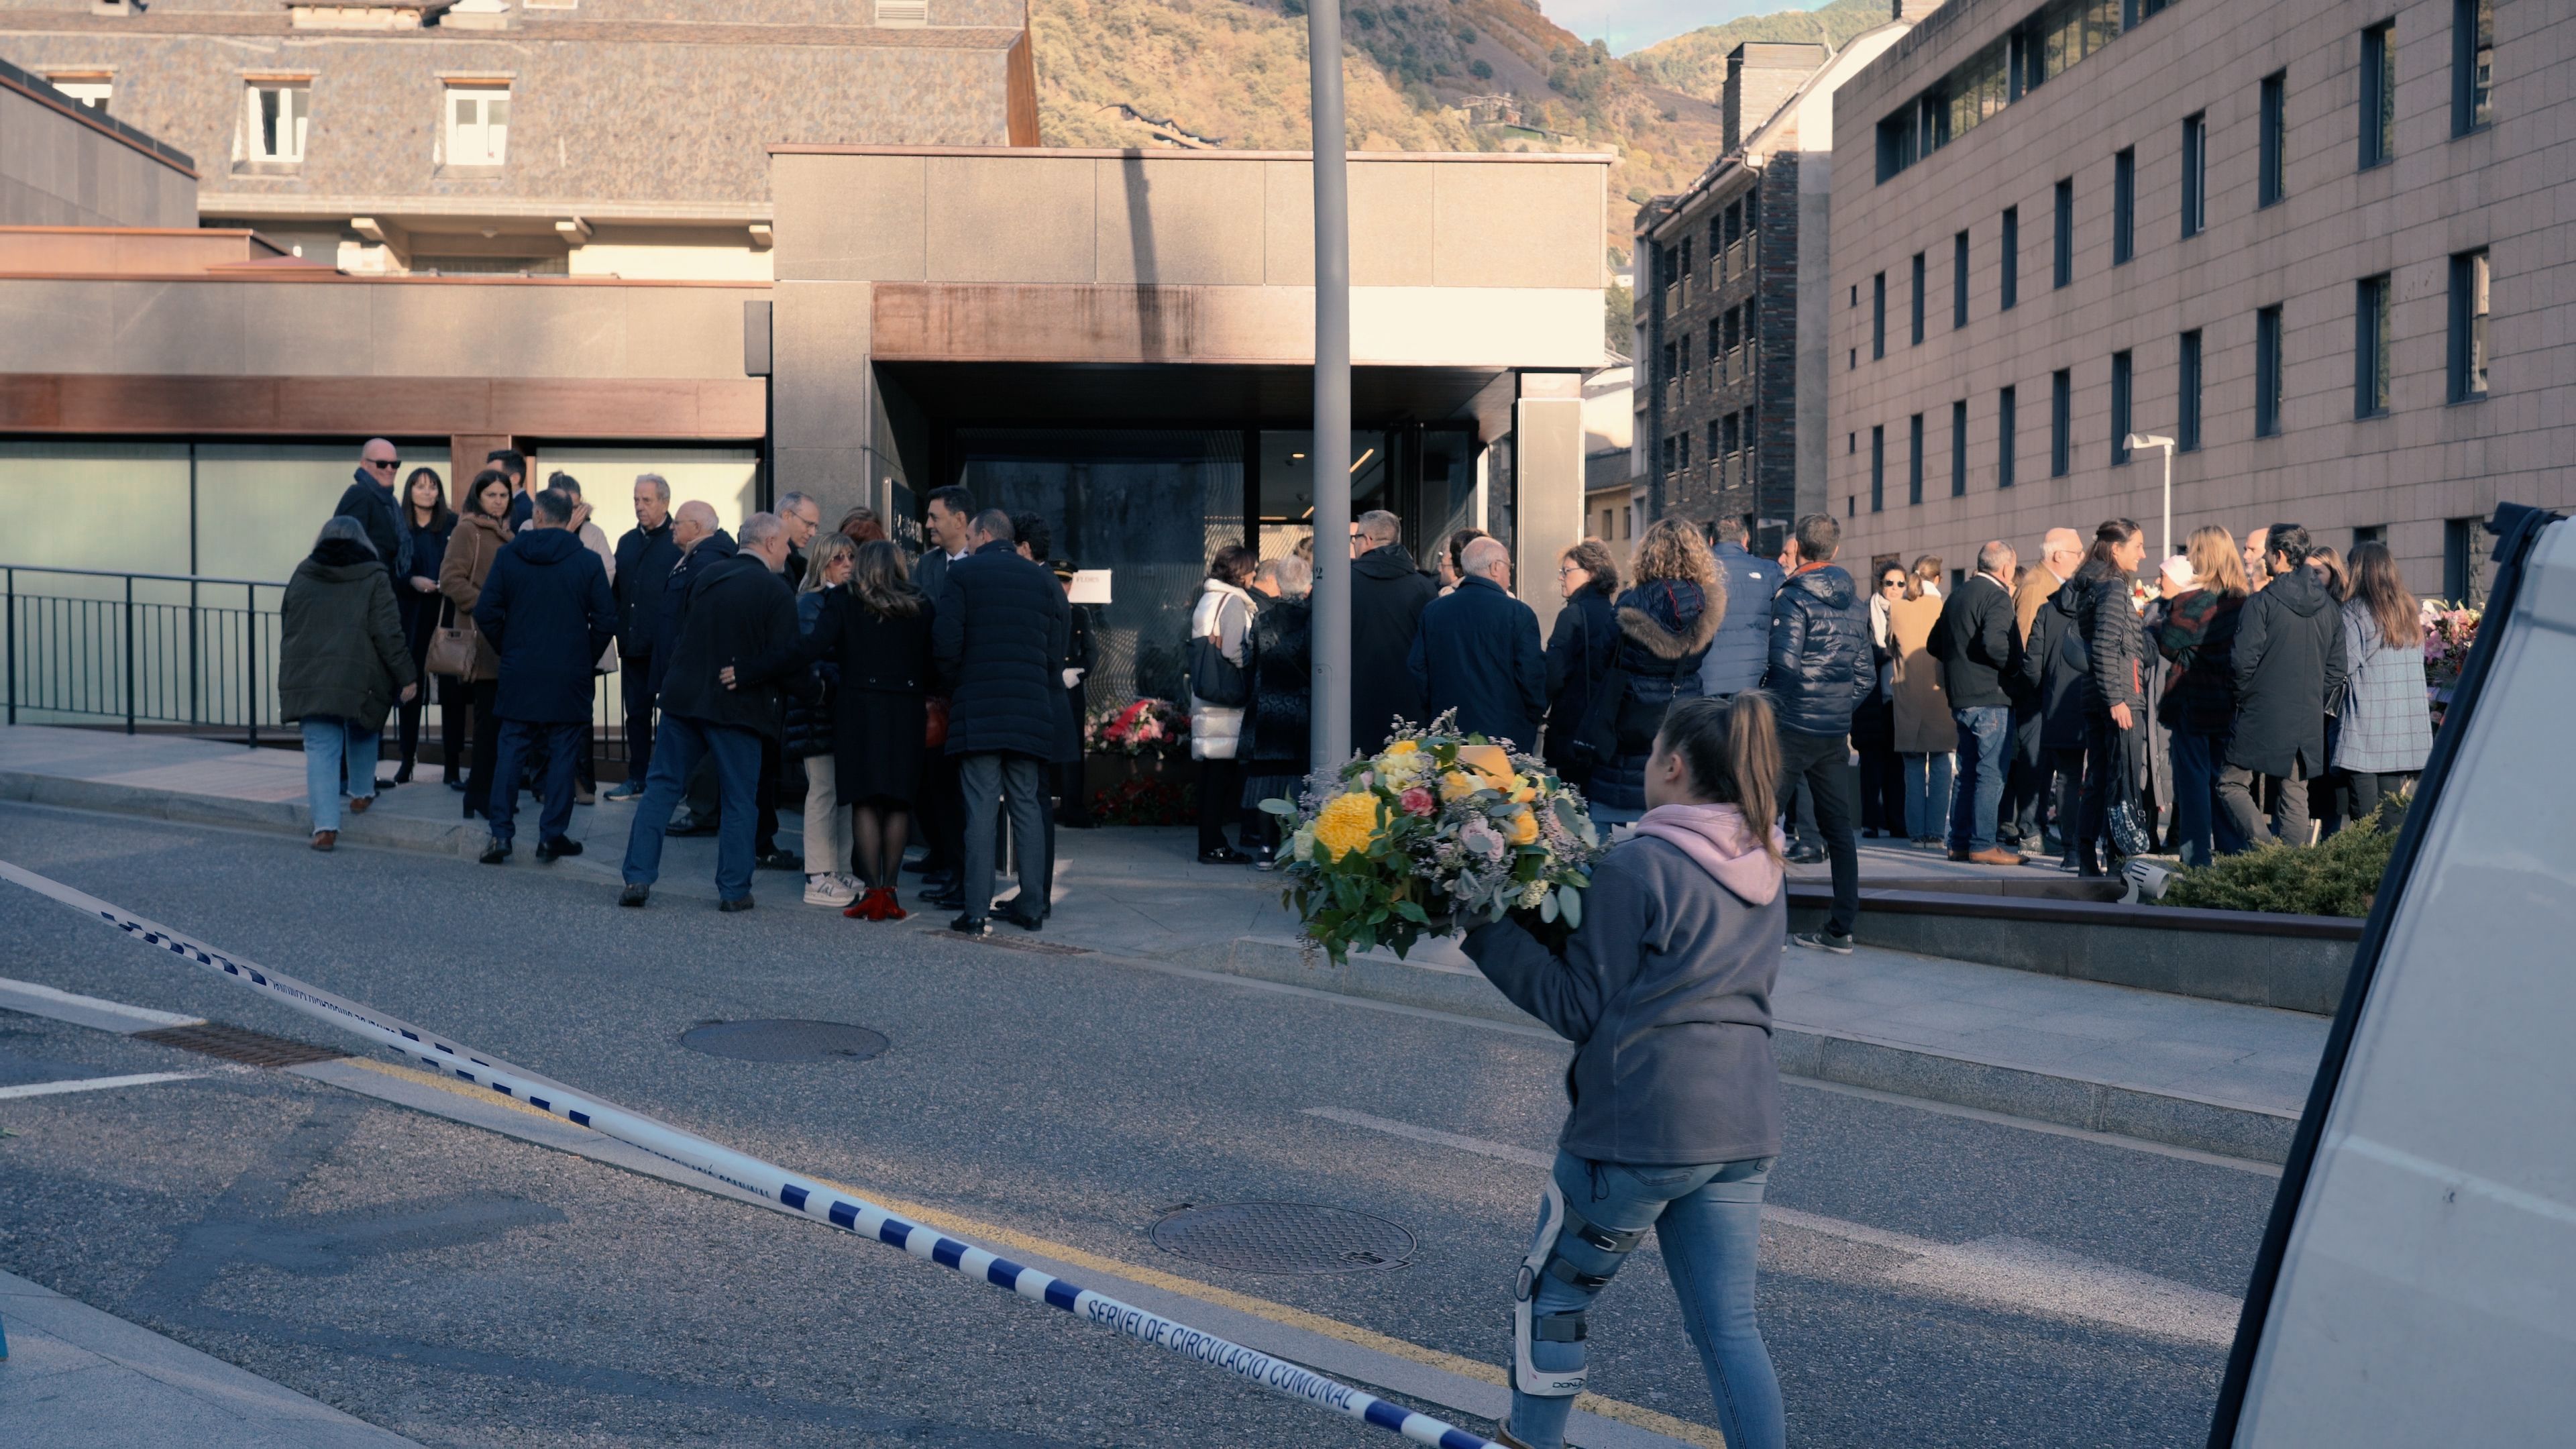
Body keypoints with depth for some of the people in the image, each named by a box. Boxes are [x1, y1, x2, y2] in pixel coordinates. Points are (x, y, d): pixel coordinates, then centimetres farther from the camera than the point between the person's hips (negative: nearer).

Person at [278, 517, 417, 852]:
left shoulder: (302, 576, 11)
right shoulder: (373, 578, -2)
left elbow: (287, 628, 18)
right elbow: (388, 633, -8)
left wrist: (294, 671, 29)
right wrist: (406, 676, -4)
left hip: (309, 678, 2)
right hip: (359, 679, -2)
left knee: (320, 749, -1)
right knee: (362, 734, 25)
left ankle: (325, 825, -11)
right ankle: (361, 793, 38)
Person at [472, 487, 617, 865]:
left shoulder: (509, 555, -1)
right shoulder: (589, 562, -5)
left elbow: (486, 612, -2)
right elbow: (606, 621, -5)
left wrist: (506, 650, 12)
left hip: (519, 675, 2)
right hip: (569, 678, -1)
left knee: (510, 752, 8)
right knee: (563, 754, 5)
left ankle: (500, 834, 6)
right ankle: (552, 835, 6)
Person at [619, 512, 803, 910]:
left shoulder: (706, 574, 7)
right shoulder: (776, 591, -9)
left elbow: (677, 630, 13)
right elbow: (789, 654, -18)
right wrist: (746, 674, -9)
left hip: (684, 697, 4)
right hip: (736, 707, -4)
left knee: (662, 785, 10)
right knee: (738, 800, 6)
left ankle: (638, 877, 5)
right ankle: (734, 889, 8)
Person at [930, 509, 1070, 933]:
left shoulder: (962, 573, -2)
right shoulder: (1044, 580, 10)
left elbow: (945, 643, -9)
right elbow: (1057, 651, 6)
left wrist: (955, 686, 8)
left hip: (977, 709, -3)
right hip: (1032, 713, 4)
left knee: (980, 810, -3)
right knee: (1028, 807, 11)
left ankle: (975, 911, -5)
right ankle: (1032, 906, 13)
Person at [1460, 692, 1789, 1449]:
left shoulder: (1637, 866, -12)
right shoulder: (1763, 870, 11)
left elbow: (1580, 1007, -11)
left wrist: (1486, 931, -7)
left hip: (1642, 1122, -6)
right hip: (1743, 1125, 7)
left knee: (1554, 1291, 14)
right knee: (1727, 1325, 10)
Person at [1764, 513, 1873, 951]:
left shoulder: (1793, 597, -10)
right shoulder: (1856, 603, 12)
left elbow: (1784, 664, -17)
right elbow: (1866, 675, 12)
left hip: (1792, 727, -7)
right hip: (1835, 731, 7)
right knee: (1837, 826, 9)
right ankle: (1841, 929, 10)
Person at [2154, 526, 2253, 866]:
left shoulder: (2193, 600, -17)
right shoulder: (2243, 600, 5)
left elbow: (2169, 645, -11)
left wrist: (2170, 600, 1)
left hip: (2194, 704, -6)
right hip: (2230, 704, 6)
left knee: (2193, 778, 0)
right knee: (2223, 779, 14)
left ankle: (2197, 858, 1)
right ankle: (2235, 853, 16)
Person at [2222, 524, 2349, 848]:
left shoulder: (2262, 602, -12)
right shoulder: (2329, 606, 9)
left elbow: (2243, 661, -16)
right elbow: (2336, 670, 12)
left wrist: (2244, 698, 1)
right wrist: (2315, 704, 19)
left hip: (2262, 719, -6)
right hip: (2308, 724, 6)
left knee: (2232, 784, 4)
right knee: (2294, 796, 10)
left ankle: (2265, 845, -16)